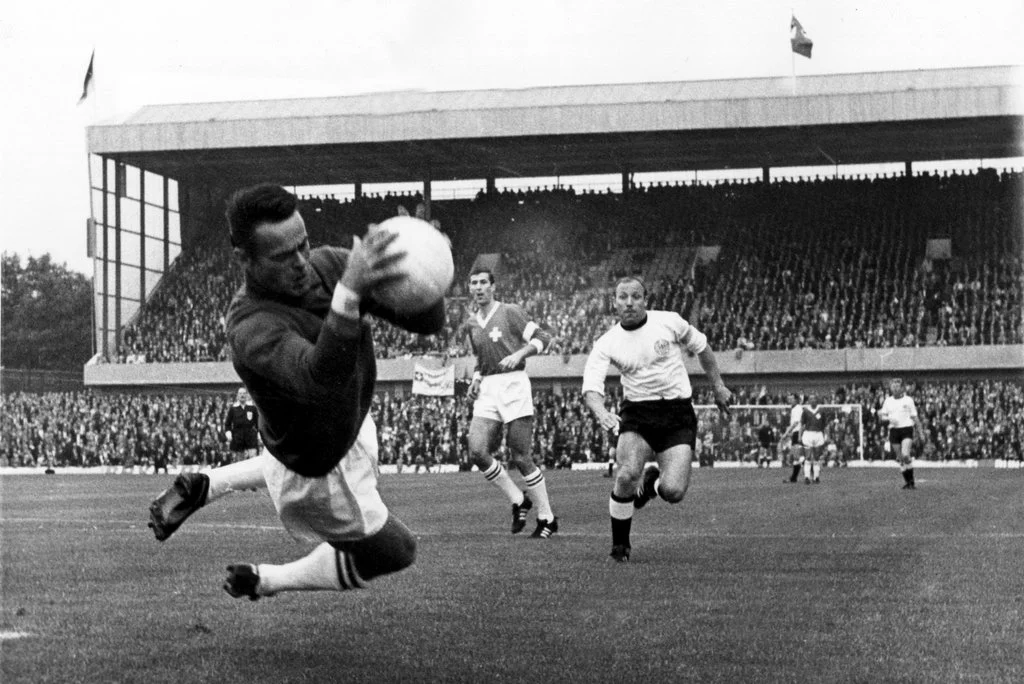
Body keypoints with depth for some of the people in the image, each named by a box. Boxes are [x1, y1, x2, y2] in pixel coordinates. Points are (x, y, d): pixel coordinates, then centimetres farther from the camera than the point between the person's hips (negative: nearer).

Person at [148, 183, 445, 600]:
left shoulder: (328, 264, -21)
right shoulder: (252, 328, -40)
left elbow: (429, 322, -22)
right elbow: (321, 382, -58)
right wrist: (349, 292, -68)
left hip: (352, 422, 7)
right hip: (317, 479, -7)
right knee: (394, 552, 12)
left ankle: (203, 486, 41)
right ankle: (264, 581, 30)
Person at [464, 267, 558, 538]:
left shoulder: (510, 312, -2)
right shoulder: (471, 324, 16)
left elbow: (542, 337, -5)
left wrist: (518, 354, -19)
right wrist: (476, 379, 12)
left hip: (513, 385, -6)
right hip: (487, 391, 6)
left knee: (520, 458, -7)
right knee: (477, 451, -11)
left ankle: (547, 518, 7)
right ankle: (518, 500, 9)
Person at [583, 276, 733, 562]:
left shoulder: (669, 322, -2)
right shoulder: (606, 344, -4)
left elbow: (700, 346, 15)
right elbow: (591, 387, -14)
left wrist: (718, 386, 17)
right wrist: (601, 413, -35)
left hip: (678, 415, 0)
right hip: (636, 415, 0)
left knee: (673, 492, -16)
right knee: (628, 474, -27)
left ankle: (652, 481, 25)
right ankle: (620, 545, -3)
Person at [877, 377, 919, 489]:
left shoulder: (908, 400, 2)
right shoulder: (888, 401, 10)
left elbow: (914, 417, 4)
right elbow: (881, 416, 9)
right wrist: (888, 418, -12)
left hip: (906, 428, -4)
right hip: (894, 430, 4)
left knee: (905, 455, -21)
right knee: (900, 458, 5)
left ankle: (911, 482, -12)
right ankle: (907, 481, 17)